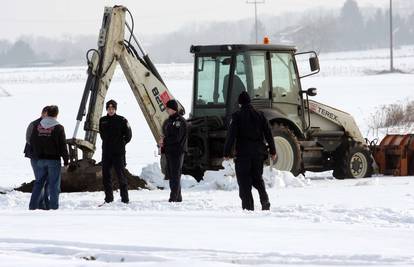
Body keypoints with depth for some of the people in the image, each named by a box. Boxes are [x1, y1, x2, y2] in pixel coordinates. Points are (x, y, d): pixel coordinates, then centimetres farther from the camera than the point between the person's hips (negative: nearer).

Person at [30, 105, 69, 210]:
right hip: (54, 159, -4)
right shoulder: (58, 128, -9)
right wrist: (66, 159, -2)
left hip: (41, 159, 4)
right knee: (54, 184, 0)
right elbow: (63, 145, -10)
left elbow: (32, 142, 10)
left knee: (39, 182, 13)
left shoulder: (37, 127, 4)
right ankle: (53, 206, -1)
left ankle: (33, 204, 12)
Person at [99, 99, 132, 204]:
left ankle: (125, 198, -3)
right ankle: (108, 197, 14)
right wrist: (107, 143, 12)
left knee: (121, 174, -5)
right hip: (106, 152, 4)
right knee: (106, 175, 5)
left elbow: (128, 135, 3)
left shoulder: (122, 120, -2)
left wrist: (121, 143, 1)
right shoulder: (102, 121, 9)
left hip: (118, 152, -4)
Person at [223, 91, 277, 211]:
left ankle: (248, 207, -5)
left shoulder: (237, 116, -7)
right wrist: (272, 151, 15)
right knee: (257, 178, 19)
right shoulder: (259, 115, 6)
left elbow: (231, 135, -10)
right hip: (258, 152, 4)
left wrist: (226, 153, -5)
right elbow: (268, 134, 8)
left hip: (243, 153, -4)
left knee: (244, 181, 1)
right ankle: (265, 201, 3)